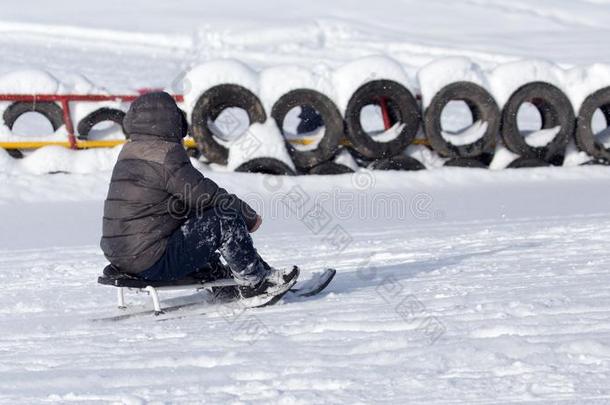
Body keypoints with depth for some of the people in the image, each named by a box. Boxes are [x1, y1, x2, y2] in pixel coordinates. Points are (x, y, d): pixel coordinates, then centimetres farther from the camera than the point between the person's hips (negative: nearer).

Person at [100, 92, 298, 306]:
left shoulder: (129, 152, 14)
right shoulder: (167, 155, -14)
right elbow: (206, 193, -11)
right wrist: (250, 217, 4)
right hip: (154, 263, -10)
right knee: (225, 219, -8)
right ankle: (255, 285, 2)